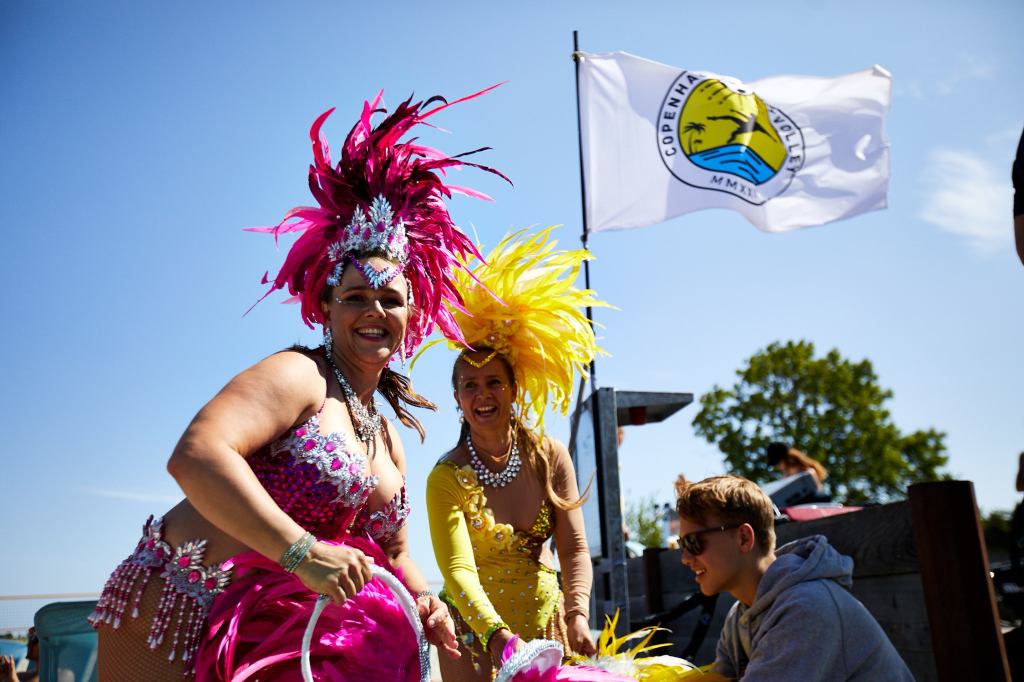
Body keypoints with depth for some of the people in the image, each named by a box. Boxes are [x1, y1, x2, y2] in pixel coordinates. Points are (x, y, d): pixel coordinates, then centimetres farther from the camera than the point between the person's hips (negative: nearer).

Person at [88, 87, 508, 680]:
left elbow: (394, 552, 18)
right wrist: (303, 551, -34)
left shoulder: (390, 440, 12)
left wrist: (423, 599, -3)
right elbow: (194, 454, -30)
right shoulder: (298, 376, -14)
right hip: (175, 609, -7)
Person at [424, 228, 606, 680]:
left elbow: (573, 548, -8)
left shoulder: (549, 457, -6)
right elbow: (458, 568, -26)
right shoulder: (447, 478, -16)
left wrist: (578, 616, -23)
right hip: (476, 631, -2)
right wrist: (496, 634, -41)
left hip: (544, 620, 3)